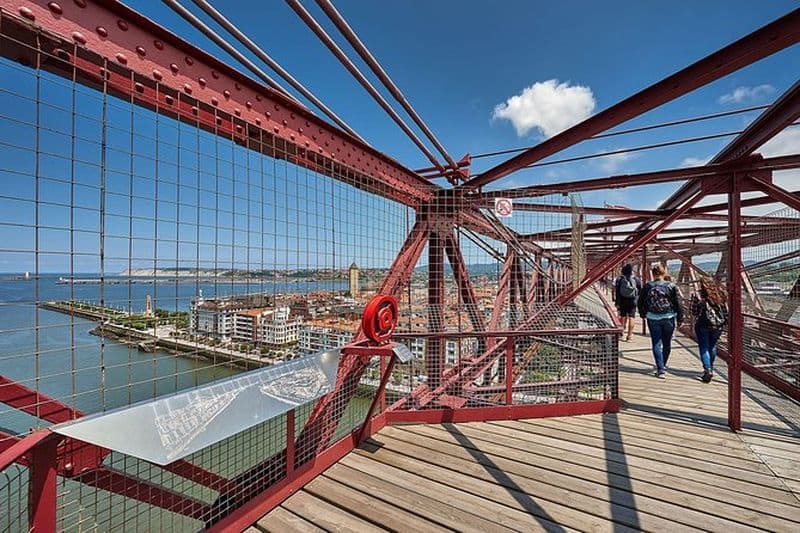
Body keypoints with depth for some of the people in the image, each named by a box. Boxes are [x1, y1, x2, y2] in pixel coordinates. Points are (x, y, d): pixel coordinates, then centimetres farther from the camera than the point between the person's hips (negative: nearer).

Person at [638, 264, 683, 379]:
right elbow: (678, 303, -3)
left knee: (656, 344, 4)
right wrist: (680, 318, 5)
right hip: (668, 318, 1)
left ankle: (661, 369, -2)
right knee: (667, 344, 16)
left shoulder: (647, 286, -3)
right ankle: (662, 366, 30)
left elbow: (641, 302, 5)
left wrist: (643, 314, 20)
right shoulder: (671, 286, -4)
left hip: (653, 318, -1)